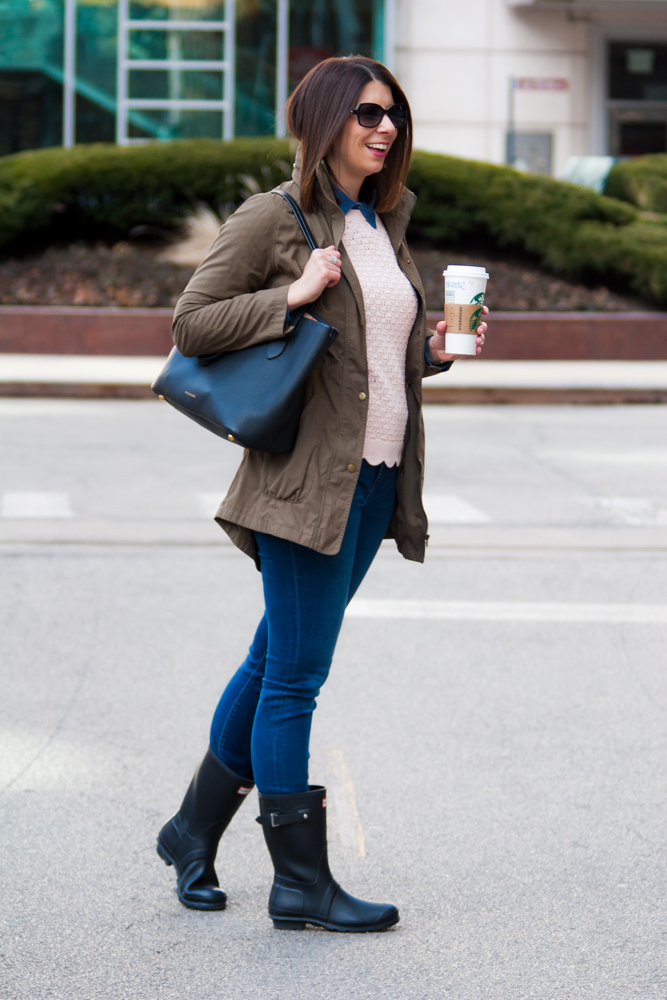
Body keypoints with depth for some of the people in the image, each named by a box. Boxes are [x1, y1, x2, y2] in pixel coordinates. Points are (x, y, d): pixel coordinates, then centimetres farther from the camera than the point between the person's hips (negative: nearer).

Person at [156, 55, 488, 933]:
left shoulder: (385, 224, 17)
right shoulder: (274, 218, -6)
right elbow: (192, 323, -9)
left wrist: (434, 351, 6)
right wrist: (295, 294, -17)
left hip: (376, 478, 8)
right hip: (307, 477, -8)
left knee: (277, 663, 15)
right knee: (295, 676, -3)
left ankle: (194, 829, 29)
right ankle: (301, 883, 3)